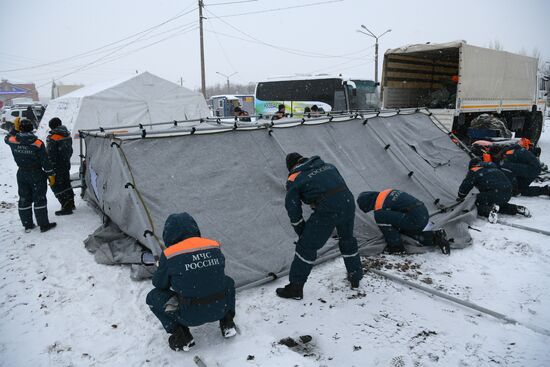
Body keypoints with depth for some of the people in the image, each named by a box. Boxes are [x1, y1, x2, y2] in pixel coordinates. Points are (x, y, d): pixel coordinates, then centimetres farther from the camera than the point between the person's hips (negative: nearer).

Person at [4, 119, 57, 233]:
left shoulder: (14, 141, -6)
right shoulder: (37, 143, -17)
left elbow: (7, 138, 21)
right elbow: (45, 161, -14)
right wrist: (51, 174, -6)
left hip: (21, 174, 4)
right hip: (37, 174, -4)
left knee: (24, 199, 14)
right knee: (39, 199, 2)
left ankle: (27, 225, 22)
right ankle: (44, 225, 4)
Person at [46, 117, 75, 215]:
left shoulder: (52, 138, -19)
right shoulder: (67, 135, 5)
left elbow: (50, 155, -19)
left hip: (57, 167, -8)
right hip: (66, 165, 8)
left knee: (57, 186, -1)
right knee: (66, 183, 19)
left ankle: (66, 207, -2)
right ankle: (71, 204, 30)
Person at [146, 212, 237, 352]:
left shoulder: (169, 255, -12)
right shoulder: (214, 246, -1)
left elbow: (159, 284, 3)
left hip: (190, 316, -3)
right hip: (219, 310, 4)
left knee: (153, 297, 17)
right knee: (228, 283, 33)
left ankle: (181, 338, 9)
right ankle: (227, 324, 21)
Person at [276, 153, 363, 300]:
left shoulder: (294, 179, 10)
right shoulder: (328, 166, 25)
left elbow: (293, 210, 9)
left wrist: (301, 232, 21)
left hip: (326, 211, -6)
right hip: (348, 202, 6)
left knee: (306, 246, 9)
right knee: (347, 240, 29)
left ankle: (295, 287, 16)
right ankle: (355, 277, 44)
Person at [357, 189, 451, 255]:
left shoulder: (379, 211, -10)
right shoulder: (386, 193, 17)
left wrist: (394, 243, 17)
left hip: (416, 220, -10)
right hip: (424, 213, 10)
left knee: (381, 219, -11)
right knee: (404, 229, 33)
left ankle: (396, 246, 2)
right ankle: (436, 236, 22)